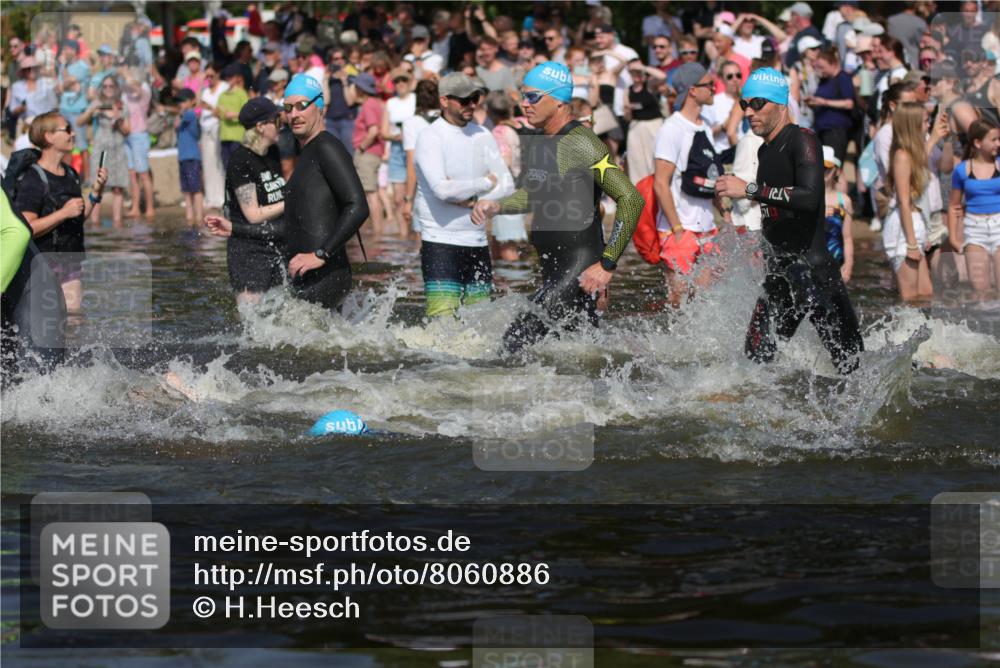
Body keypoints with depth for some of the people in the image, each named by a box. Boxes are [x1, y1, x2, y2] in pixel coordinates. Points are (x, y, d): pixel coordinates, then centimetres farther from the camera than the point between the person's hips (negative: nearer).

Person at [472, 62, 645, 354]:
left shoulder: (581, 146, -17)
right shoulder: (535, 144, 10)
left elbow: (631, 200, -21)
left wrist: (607, 264, -23)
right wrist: (497, 206, 8)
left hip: (581, 272, -9)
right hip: (553, 272, 9)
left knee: (517, 340, -17)